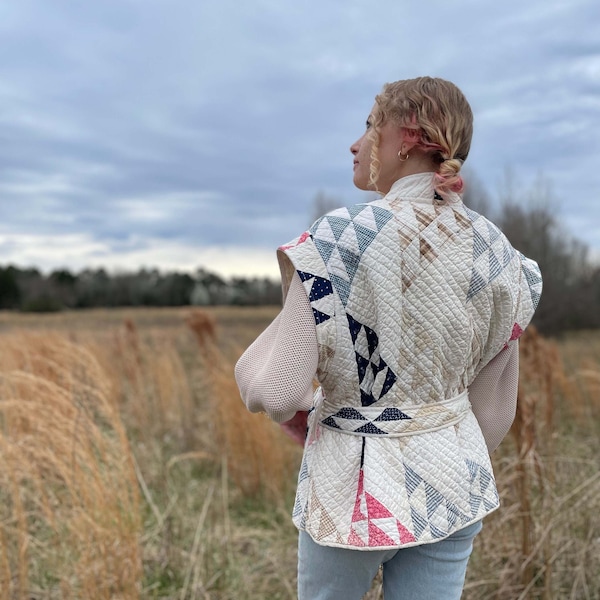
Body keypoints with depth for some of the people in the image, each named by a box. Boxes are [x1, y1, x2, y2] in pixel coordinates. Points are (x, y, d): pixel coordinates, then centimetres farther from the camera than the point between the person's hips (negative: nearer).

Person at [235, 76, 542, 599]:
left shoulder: (343, 238, -19)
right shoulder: (497, 251, -3)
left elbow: (275, 390, -20)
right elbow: (495, 410, 5)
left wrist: (297, 406, 3)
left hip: (357, 481, -4)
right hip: (454, 482, 4)